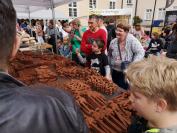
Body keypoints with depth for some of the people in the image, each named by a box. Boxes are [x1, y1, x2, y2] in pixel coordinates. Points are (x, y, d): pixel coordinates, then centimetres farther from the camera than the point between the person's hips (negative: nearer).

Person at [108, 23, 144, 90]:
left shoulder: (132, 40, -14)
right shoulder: (113, 42, 5)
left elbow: (141, 52, -18)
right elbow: (109, 56, 18)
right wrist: (111, 65, 14)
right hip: (115, 72, 6)